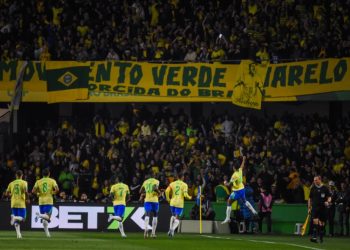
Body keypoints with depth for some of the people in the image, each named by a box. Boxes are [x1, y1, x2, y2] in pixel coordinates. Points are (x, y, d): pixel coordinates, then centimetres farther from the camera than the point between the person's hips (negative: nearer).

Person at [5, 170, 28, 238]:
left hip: (13, 204, 4)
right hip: (21, 204, -4)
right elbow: (26, 191, -18)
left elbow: (7, 193, 9)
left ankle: (18, 234, -4)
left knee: (16, 221, 10)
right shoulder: (24, 183, -3)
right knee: (22, 218, 3)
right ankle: (14, 217, -29)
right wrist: (27, 199, -2)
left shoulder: (11, 183, 8)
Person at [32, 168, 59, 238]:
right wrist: (53, 192, 7)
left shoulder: (38, 181, 6)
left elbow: (33, 191, -2)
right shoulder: (52, 181, 1)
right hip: (49, 201, -3)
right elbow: (57, 189, -13)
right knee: (48, 217, -5)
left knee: (44, 219, 11)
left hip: (41, 201, 3)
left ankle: (47, 233, 7)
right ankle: (39, 215, -35)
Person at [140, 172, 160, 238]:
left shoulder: (145, 182, 12)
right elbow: (155, 188, -20)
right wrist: (159, 192, -1)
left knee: (147, 215, -9)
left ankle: (146, 229, -38)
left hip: (147, 200, 2)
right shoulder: (156, 181, -2)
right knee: (155, 216, 12)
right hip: (155, 200, -2)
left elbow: (140, 191, 12)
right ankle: (153, 233, 12)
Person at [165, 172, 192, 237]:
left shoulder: (172, 184, 6)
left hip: (172, 202, 3)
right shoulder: (184, 185, -3)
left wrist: (168, 199, 11)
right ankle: (173, 229, -24)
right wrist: (189, 197, 9)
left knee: (173, 216, 27)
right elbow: (185, 194, -12)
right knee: (177, 219, -1)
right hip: (179, 203, -3)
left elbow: (167, 191, -4)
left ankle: (170, 229, 19)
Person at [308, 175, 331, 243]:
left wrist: (328, 202, -18)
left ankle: (321, 237, 18)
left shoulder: (325, 188, 2)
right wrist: (309, 208, 8)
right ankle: (314, 237, -23)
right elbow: (310, 199, 13)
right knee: (315, 221, -17)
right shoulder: (313, 188, 8)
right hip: (315, 207, 0)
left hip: (323, 207, 0)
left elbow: (329, 197, 3)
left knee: (322, 223, 5)